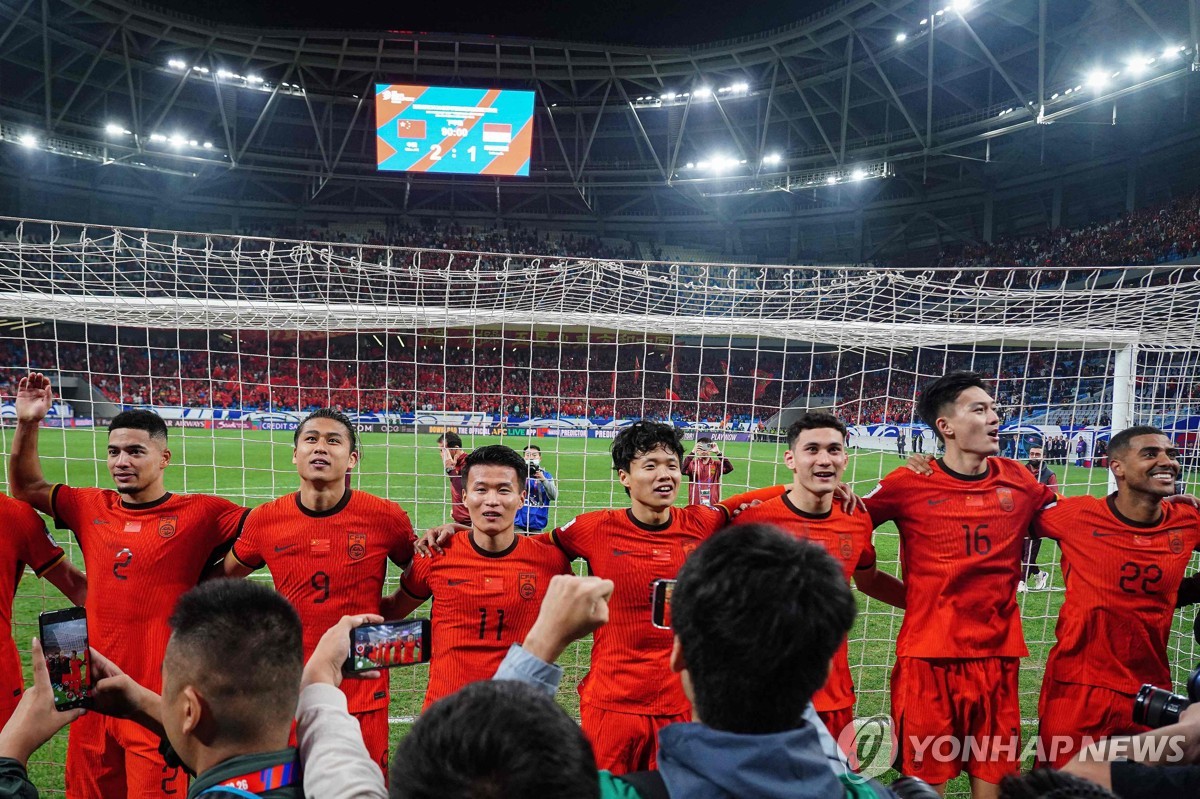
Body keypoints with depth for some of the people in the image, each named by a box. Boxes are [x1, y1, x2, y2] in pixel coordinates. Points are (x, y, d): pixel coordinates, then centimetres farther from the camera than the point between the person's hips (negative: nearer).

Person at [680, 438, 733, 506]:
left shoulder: (716, 465, 4)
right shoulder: (692, 464, 0)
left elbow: (729, 468, -13)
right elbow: (682, 470, -20)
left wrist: (718, 452, -20)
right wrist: (693, 452, -25)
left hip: (712, 504, 1)